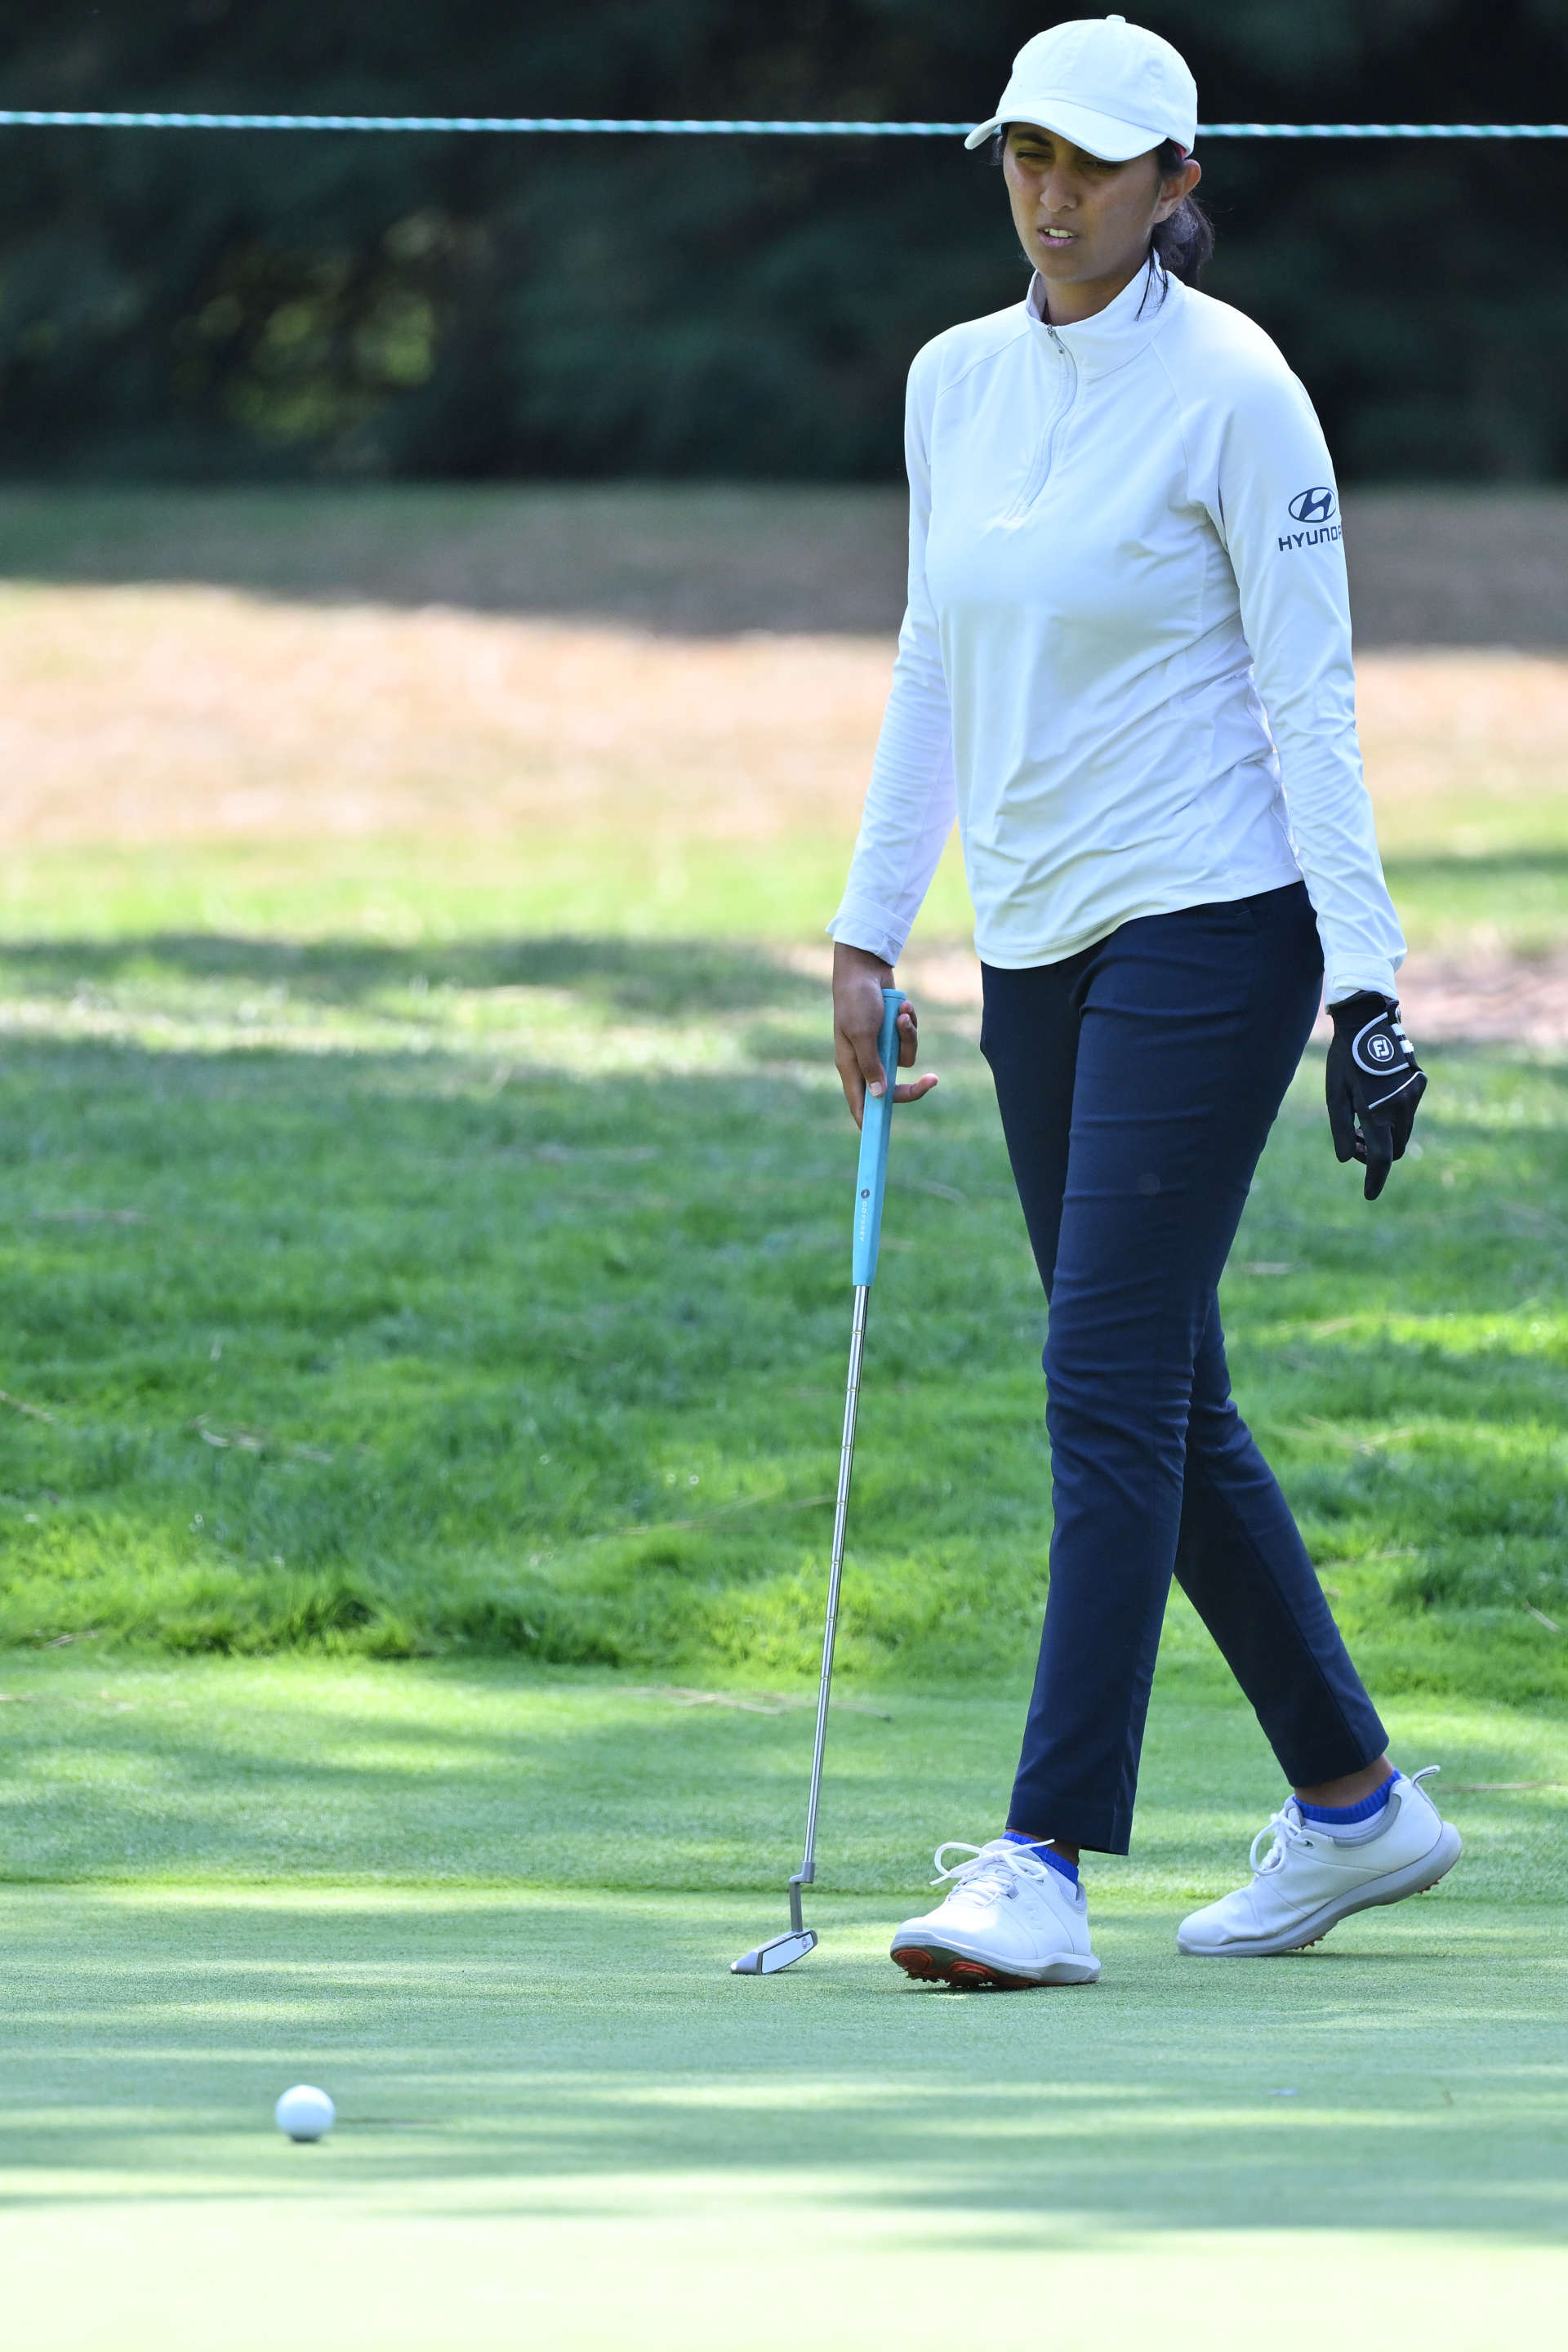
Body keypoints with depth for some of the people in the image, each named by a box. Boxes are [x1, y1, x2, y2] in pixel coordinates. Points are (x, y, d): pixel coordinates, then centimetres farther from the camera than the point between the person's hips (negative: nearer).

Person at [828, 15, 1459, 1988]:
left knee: (1111, 1389, -12)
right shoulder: (954, 384, 10)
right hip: (1036, 943, 7)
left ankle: (1047, 1864, -14)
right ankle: (1352, 1801, 24)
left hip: (1206, 928, -7)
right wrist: (870, 927, 16)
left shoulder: (1231, 391, -9)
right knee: (1164, 1399, 11)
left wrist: (1364, 976, -15)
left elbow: (1310, 694, -11)